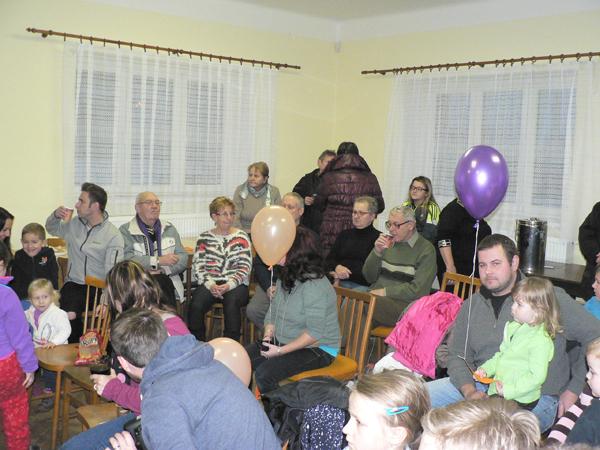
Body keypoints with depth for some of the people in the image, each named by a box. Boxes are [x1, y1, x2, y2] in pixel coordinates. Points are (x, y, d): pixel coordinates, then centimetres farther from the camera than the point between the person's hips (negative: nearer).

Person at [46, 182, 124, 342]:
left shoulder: (113, 236, -6)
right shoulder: (74, 224, 11)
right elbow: (51, 228, 33)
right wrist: (56, 215, 9)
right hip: (73, 285, 3)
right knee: (69, 315, -28)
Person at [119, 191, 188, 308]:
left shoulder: (169, 229, 20)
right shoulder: (126, 231, 6)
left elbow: (183, 259, 11)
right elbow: (126, 259, -10)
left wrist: (163, 270, -8)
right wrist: (158, 260, -13)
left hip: (166, 280, 3)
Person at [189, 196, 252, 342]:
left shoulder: (241, 237, 10)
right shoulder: (204, 238, 13)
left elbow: (245, 267, 1)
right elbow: (197, 266, 6)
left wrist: (229, 285, -13)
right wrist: (210, 284, -12)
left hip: (235, 284, -1)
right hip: (209, 283, 1)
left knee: (231, 302, -34)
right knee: (196, 305, -28)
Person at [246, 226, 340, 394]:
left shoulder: (315, 286, -23)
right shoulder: (286, 278, 6)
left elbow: (315, 333, -25)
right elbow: (272, 313, 13)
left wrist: (280, 351, -22)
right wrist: (268, 336, -6)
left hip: (317, 348, -8)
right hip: (282, 342, 8)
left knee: (264, 373, -26)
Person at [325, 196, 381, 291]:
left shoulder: (378, 238, 2)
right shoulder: (344, 235, 22)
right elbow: (329, 260, 17)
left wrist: (348, 275, -12)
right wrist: (337, 267, -6)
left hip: (364, 285, -4)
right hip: (341, 283, 4)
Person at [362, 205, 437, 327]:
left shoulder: (426, 250, 0)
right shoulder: (388, 243, 16)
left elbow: (418, 290, -9)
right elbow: (369, 278, 13)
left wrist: (385, 292, -11)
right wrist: (377, 252, -2)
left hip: (403, 303, -5)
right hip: (375, 296, 5)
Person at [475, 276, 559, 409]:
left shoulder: (541, 340, -18)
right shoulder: (514, 327, 9)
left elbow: (537, 377, -21)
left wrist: (509, 390, -23)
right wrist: (485, 369, 6)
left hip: (520, 399, -8)